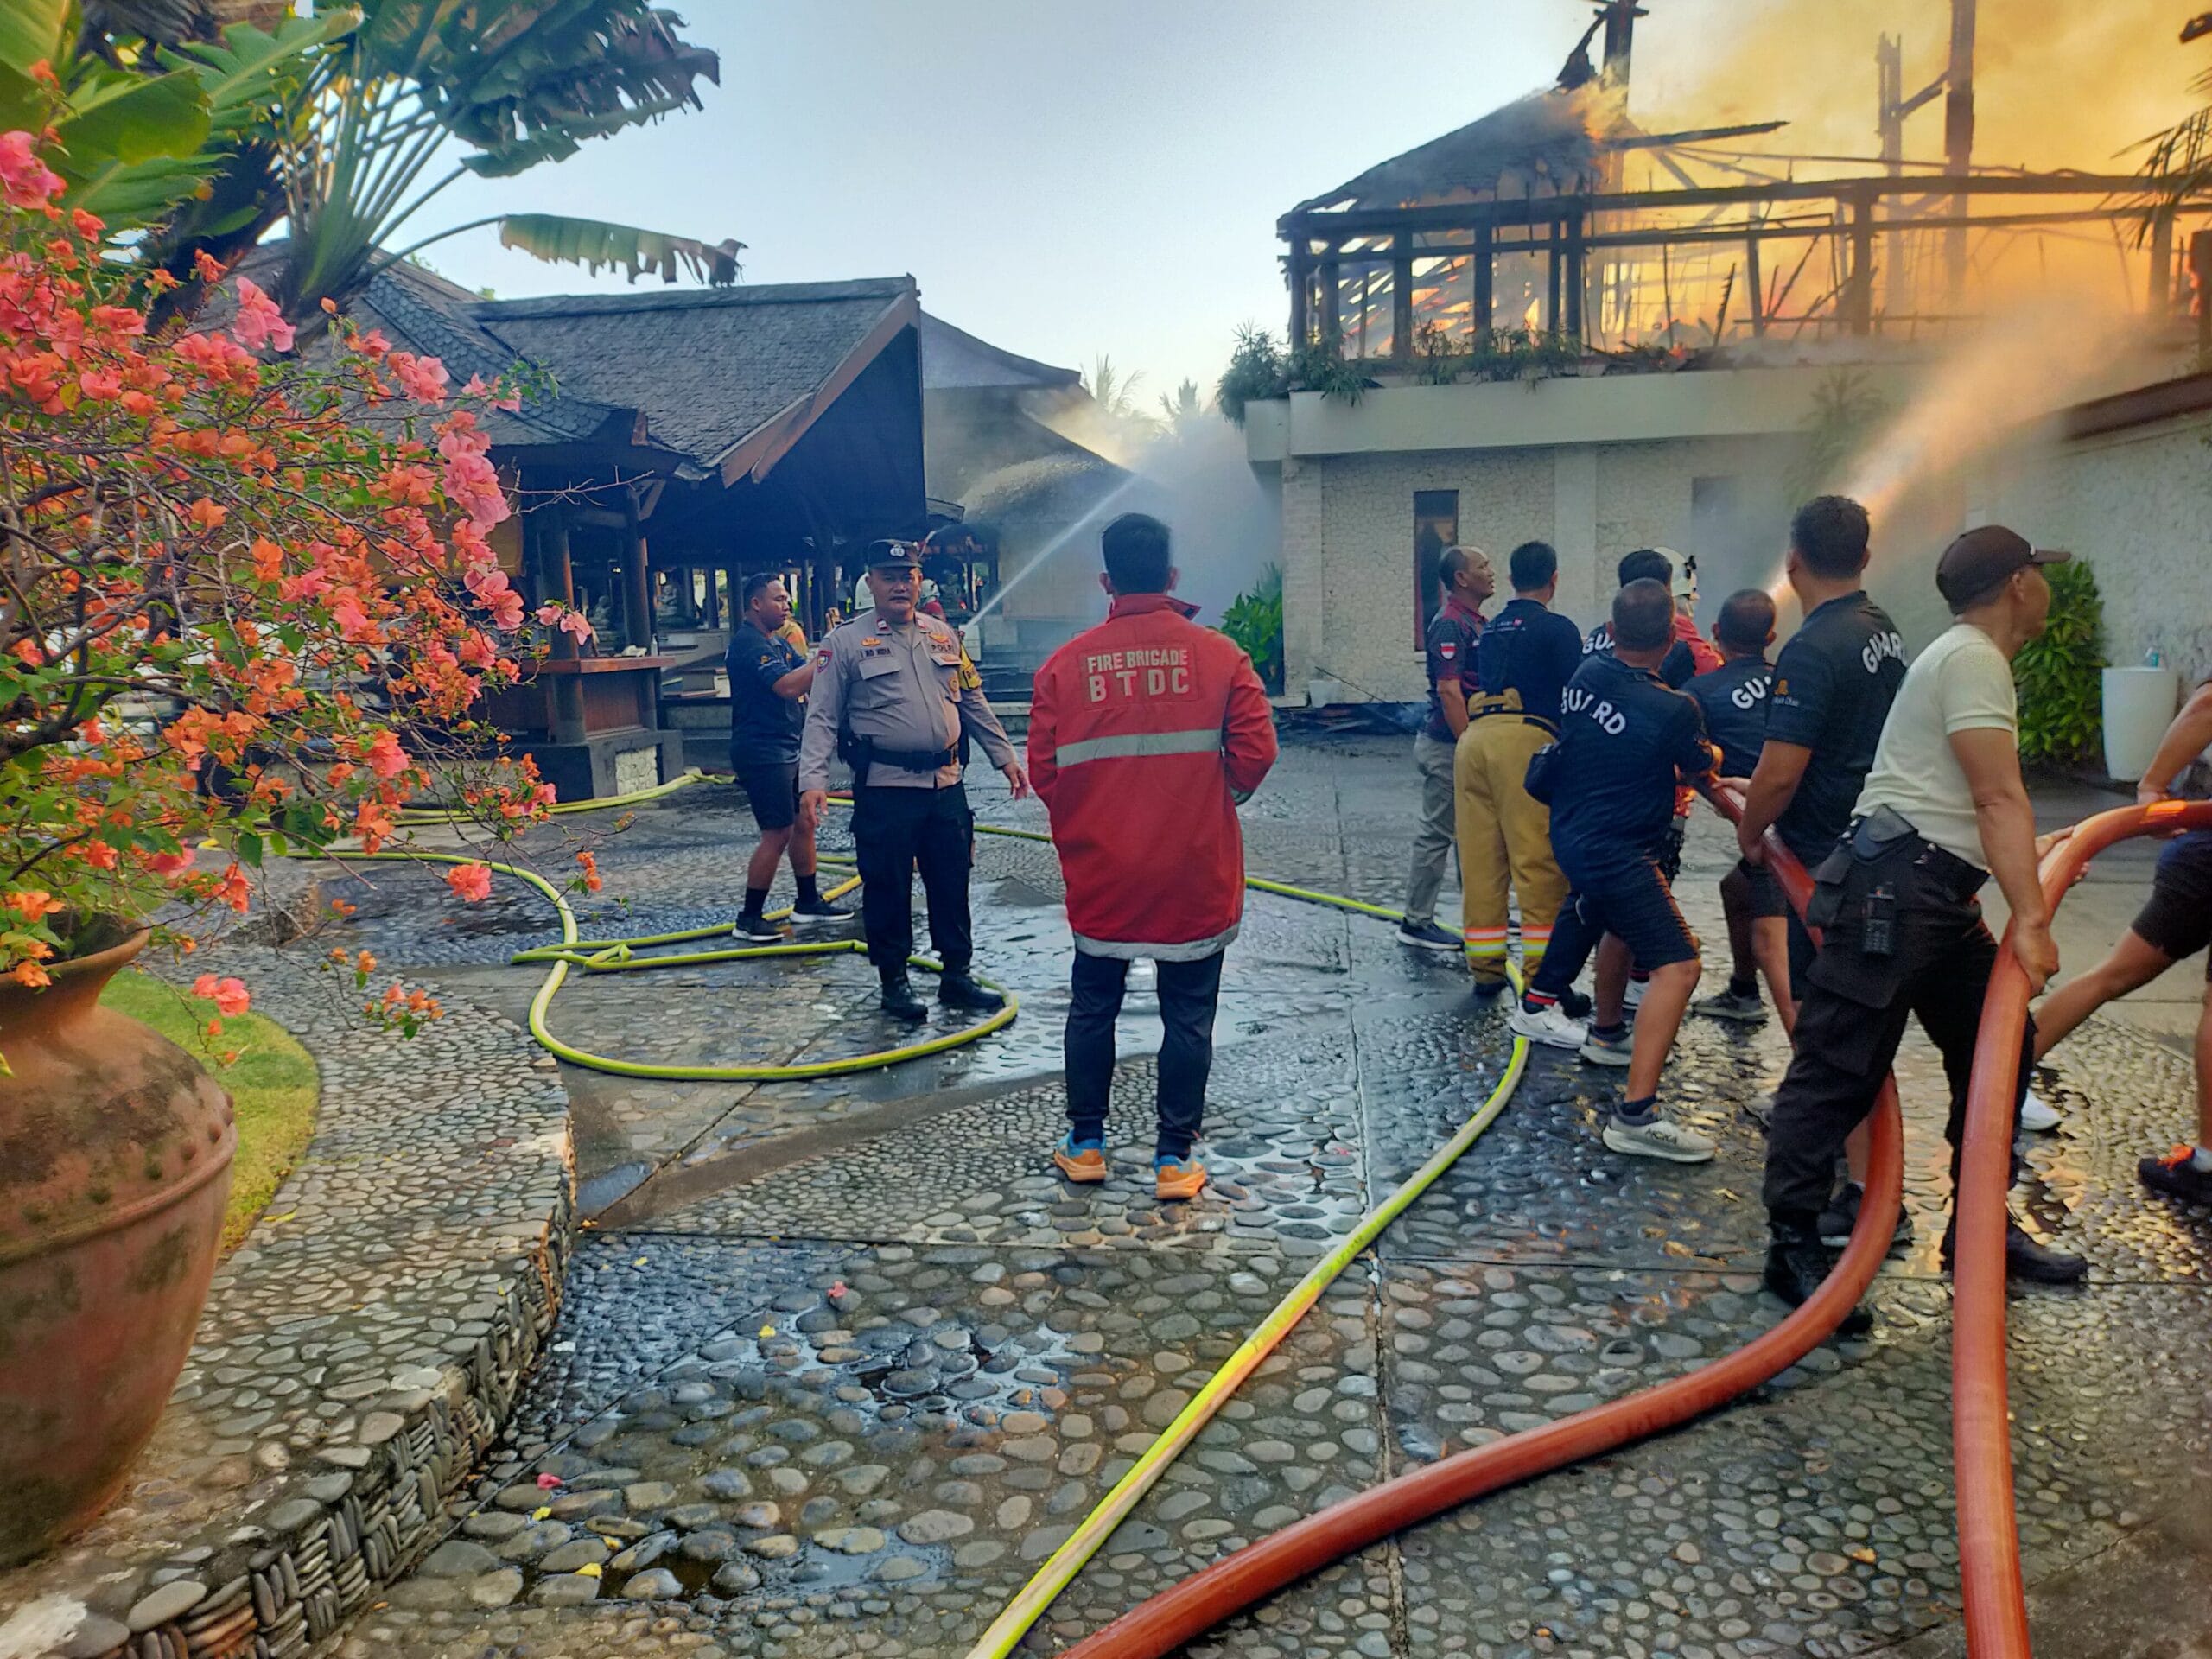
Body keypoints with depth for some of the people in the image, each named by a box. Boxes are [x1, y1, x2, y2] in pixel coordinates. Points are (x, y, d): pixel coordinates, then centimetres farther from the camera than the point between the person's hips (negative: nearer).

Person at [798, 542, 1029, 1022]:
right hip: (884, 788, -4)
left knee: (952, 885, 11)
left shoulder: (943, 636, 12)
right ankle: (894, 982, 18)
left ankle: (957, 976, 24)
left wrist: (1005, 757, 15)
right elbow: (822, 718, -7)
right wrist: (813, 781, -18)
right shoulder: (846, 642, -3)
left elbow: (974, 704, 19)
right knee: (887, 889, 3)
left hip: (946, 784, 5)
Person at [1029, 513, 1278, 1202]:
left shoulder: (1066, 663, -5)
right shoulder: (1219, 655, -7)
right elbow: (1255, 753, -9)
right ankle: (1174, 1158, 16)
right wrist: (1215, 801, 10)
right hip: (1196, 873, -1)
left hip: (1100, 871, 1)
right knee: (1187, 1017, 10)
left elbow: (1043, 768, -4)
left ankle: (1086, 1144, 28)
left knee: (1093, 1007, 18)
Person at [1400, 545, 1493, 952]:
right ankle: (1416, 923, 7)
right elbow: (1449, 692, -23)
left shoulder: (1474, 622, 14)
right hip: (1447, 746, -10)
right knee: (1436, 834, -2)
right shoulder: (1450, 624, -17)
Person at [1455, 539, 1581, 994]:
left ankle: (1485, 969, 13)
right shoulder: (1557, 628, 4)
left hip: (1473, 736, 6)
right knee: (1540, 868, -3)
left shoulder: (1489, 631, 24)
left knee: (1480, 865, 8)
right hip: (1526, 738, -6)